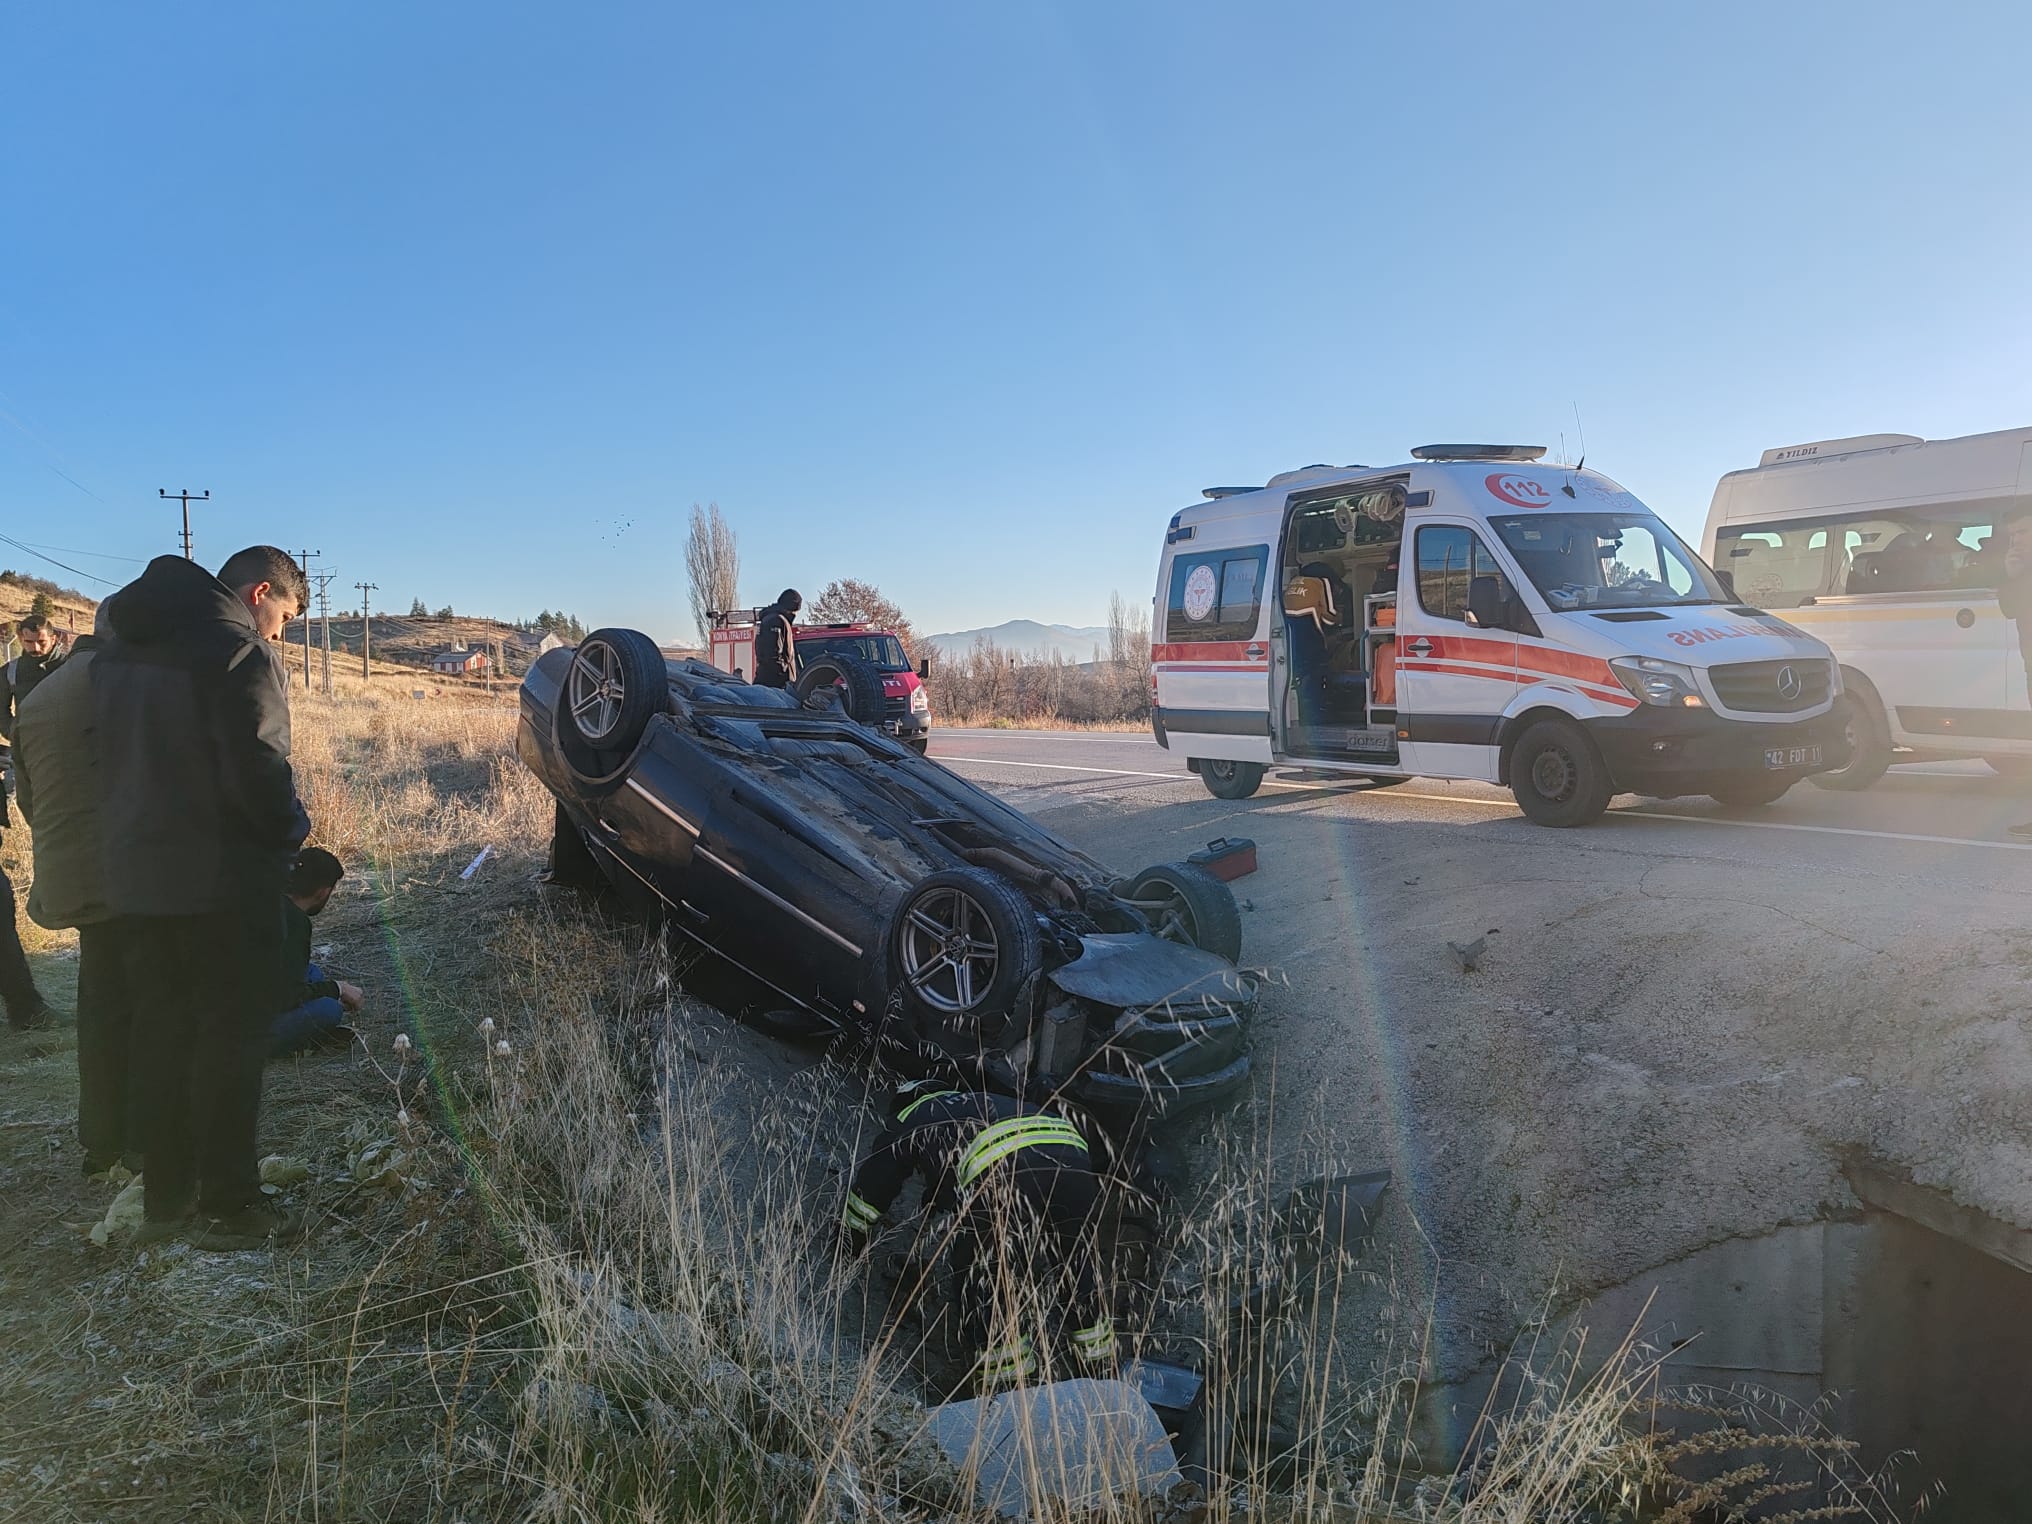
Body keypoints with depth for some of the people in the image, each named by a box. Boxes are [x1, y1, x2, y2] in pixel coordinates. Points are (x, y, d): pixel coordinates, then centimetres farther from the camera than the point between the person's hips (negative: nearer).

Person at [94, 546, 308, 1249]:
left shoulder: (119, 648, 12)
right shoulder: (241, 650, -16)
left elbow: (111, 755, 14)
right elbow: (258, 772, -22)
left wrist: (141, 832, 16)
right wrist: (290, 831, -6)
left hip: (133, 874, 8)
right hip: (223, 880, -8)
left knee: (163, 1032, 16)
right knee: (230, 1039, 3)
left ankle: (165, 1197, 25)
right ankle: (224, 1205, 9)